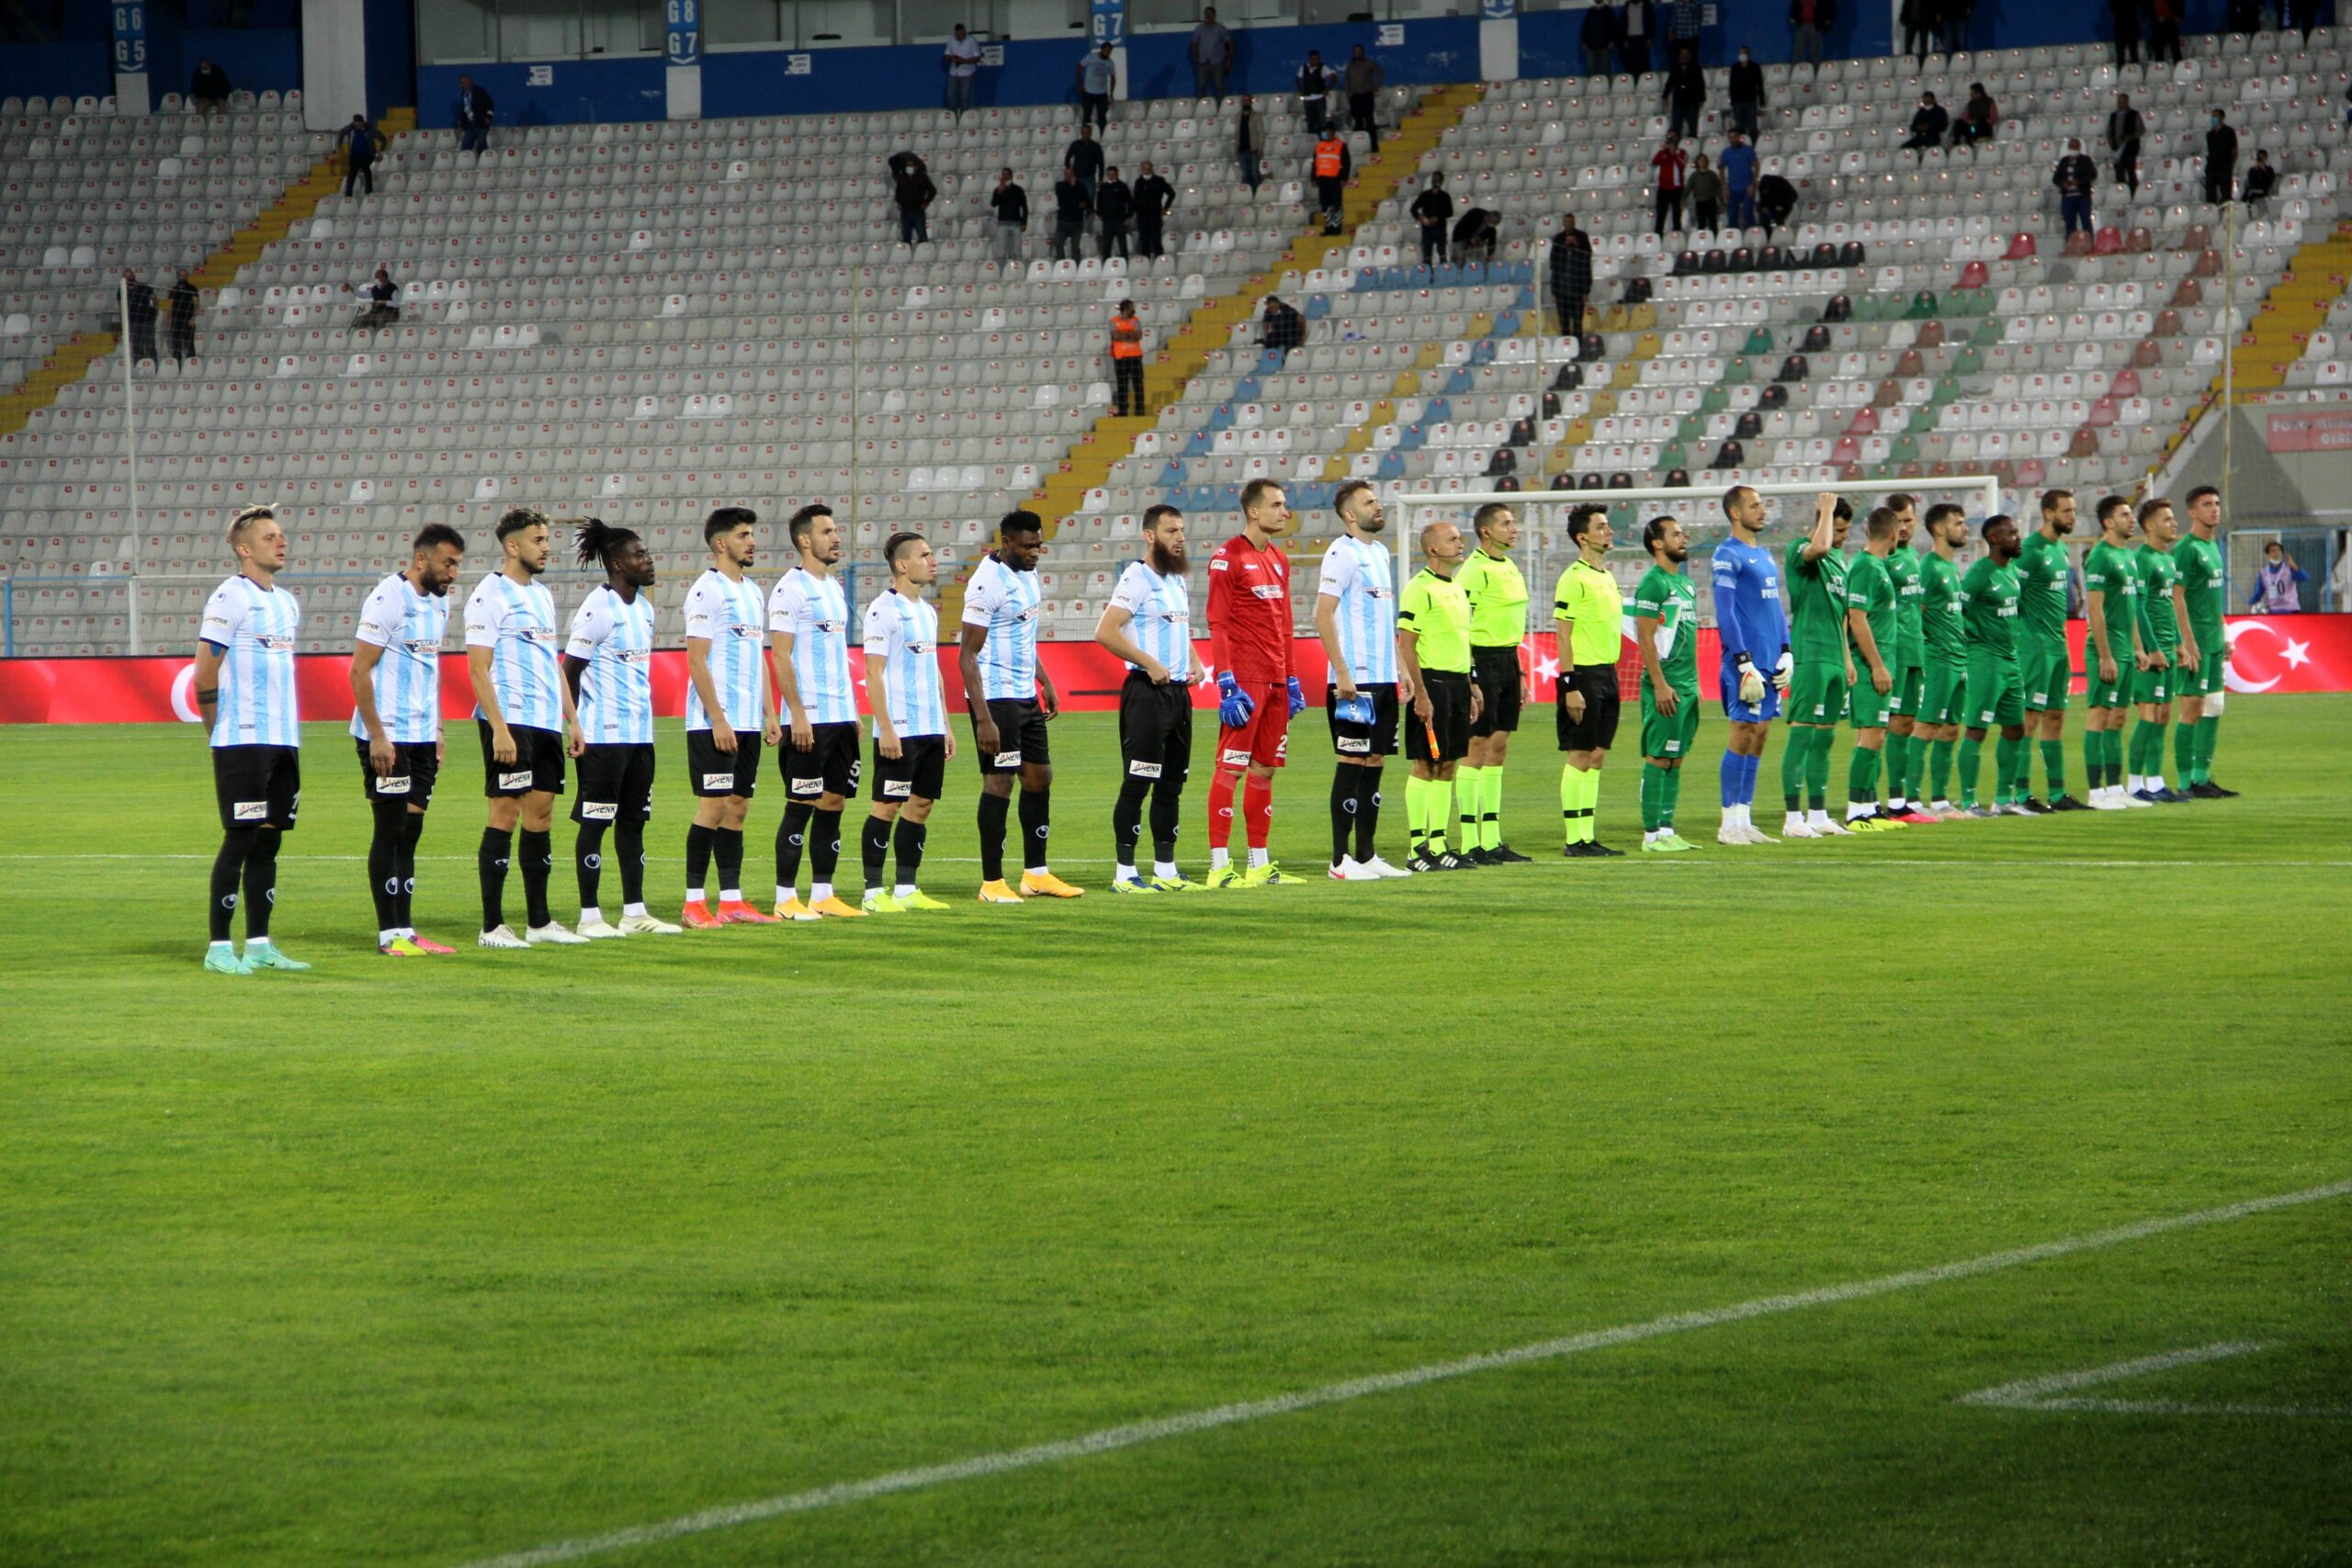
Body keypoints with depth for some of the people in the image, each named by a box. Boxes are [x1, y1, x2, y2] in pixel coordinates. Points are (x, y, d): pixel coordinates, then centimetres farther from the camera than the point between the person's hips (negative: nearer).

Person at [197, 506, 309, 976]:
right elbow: (204, 676, -10)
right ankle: (219, 947, -2)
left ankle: (259, 944, 13)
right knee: (241, 839, -6)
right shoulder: (230, 599, -9)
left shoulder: (288, 603, 16)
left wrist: (288, 731, 13)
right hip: (242, 743, -8)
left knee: (269, 839, 8)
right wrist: (221, 733, -5)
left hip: (283, 741, 8)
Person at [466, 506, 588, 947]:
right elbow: (478, 669, -13)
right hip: (511, 721, -8)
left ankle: (539, 922, 15)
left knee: (541, 813, 10)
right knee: (505, 814, -6)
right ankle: (492, 926, -3)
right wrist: (499, 729, -19)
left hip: (546, 723, 8)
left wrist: (571, 719, 17)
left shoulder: (542, 595, 17)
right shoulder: (489, 596, -9)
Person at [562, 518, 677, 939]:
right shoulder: (598, 608, -13)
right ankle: (589, 916, 1)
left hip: (639, 731, 8)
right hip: (604, 734, -8)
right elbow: (570, 670, -11)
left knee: (633, 821, 11)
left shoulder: (642, 605, 12)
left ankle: (635, 912, 15)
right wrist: (577, 728, -9)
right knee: (595, 822, -3)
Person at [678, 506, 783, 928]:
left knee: (737, 806, 8)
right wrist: (717, 719, -18)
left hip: (747, 722, 8)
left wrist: (769, 713, 14)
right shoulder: (707, 591, -10)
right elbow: (696, 660, -14)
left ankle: (732, 900, 10)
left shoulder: (751, 591, 16)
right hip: (715, 722, -8)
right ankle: (694, 904, -5)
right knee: (713, 806, -8)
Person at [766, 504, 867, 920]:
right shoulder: (791, 589, -9)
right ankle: (786, 898, -1)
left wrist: (852, 711, 17)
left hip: (841, 716, 8)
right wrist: (798, 714, -18)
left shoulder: (834, 588, 16)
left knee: (834, 802, 8)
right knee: (801, 806, -5)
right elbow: (780, 656, -13)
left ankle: (823, 895, 12)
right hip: (808, 719, -8)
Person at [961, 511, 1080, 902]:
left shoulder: (1027, 573, 9)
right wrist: (982, 719, -24)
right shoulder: (989, 583, -19)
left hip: (1026, 695, 9)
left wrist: (1046, 683, 20)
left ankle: (1036, 873, 20)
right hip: (996, 697, -9)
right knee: (1000, 782, -6)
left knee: (1039, 777, 11)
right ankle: (992, 883, 1)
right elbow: (968, 655, -20)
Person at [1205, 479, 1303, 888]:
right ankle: (1220, 865, -8)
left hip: (1276, 681, 8)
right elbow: (1217, 625, -12)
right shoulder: (1228, 558, -8)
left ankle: (1260, 864, 14)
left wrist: (1291, 680, 18)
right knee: (1230, 769, -8)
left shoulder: (1279, 561, 17)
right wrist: (1227, 684, -17)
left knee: (1264, 770, 10)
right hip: (1245, 680, -8)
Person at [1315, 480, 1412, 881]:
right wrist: (1342, 673, -20)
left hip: (1383, 680, 8)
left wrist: (1400, 670, 18)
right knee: (1352, 764, -6)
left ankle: (1366, 855, 15)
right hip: (1355, 681, -8)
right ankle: (1341, 860, -3)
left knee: (1375, 762, 10)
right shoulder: (1342, 553, -10)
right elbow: (1323, 615, -16)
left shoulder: (1381, 552, 16)